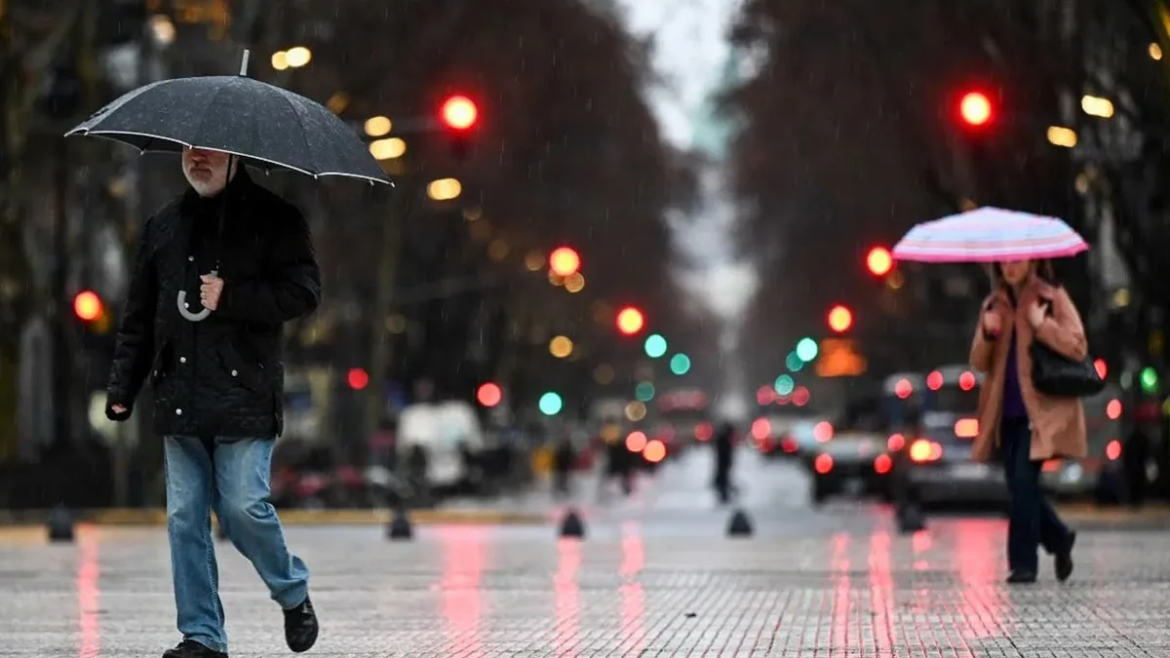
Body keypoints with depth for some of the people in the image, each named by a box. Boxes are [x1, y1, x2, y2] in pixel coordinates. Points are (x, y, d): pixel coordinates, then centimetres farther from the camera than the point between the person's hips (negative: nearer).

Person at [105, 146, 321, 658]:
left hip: (244, 396, -5)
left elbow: (303, 293, -7)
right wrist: (121, 388, 13)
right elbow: (138, 317, 19)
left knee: (243, 507, -11)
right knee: (184, 518, 2)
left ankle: (293, 593, 16)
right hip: (179, 400, 5)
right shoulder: (163, 226, 15)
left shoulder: (273, 219, 1)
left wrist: (230, 299, -15)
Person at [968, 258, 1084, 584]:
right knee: (1018, 484, 6)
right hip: (1007, 411, 5)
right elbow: (980, 363, 11)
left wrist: (1042, 324, -17)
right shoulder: (993, 305, 13)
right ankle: (1059, 538, 29)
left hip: (1041, 409, -5)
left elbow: (1078, 348, -9)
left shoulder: (1052, 298, 0)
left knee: (1023, 479, -15)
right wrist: (988, 334, -7)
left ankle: (1022, 563, -9)